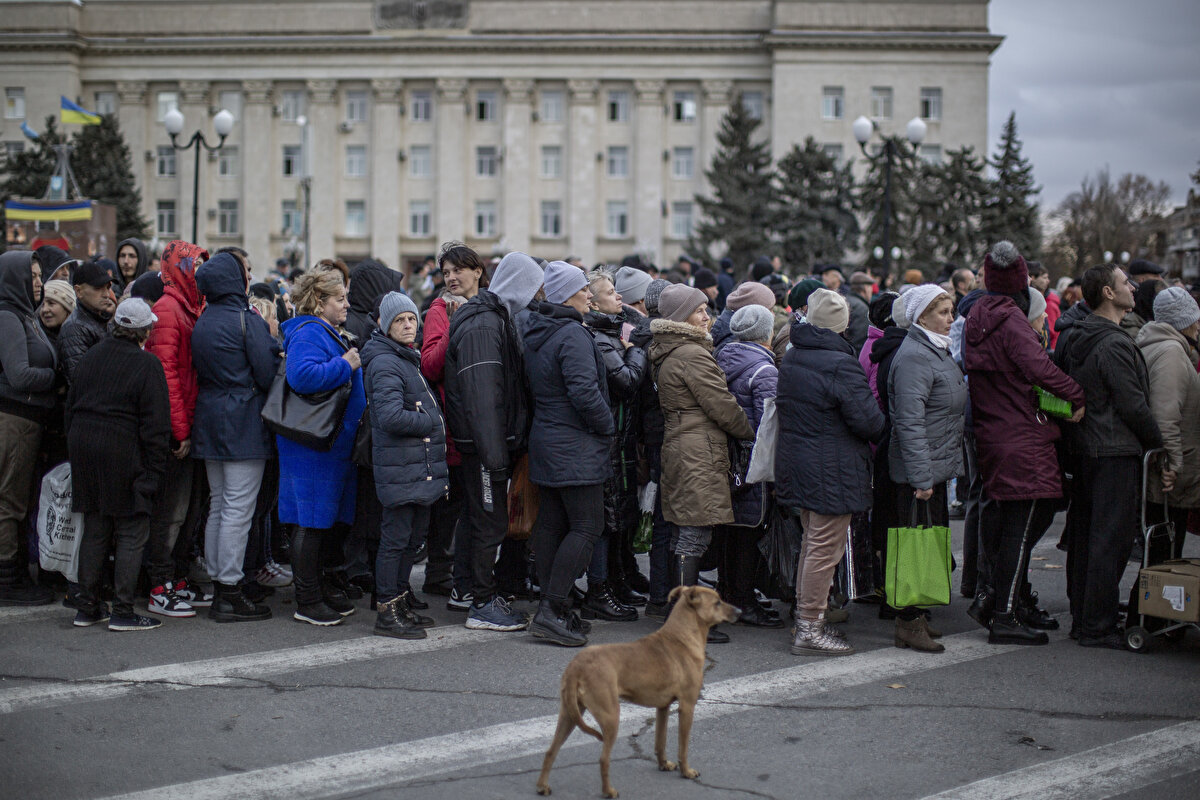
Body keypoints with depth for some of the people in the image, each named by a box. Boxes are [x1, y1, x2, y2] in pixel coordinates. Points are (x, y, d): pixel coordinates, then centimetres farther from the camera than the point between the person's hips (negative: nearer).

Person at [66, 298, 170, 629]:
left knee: (94, 530, 14)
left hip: (84, 451, 7)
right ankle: (123, 611, -1)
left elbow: (71, 406, 17)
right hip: (123, 455, -7)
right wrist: (154, 470, -8)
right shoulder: (146, 365, -10)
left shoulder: (89, 357, 10)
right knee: (132, 533, 1)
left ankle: (87, 607, 18)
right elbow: (156, 424, -13)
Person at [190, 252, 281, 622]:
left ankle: (218, 585, 18)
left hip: (210, 423, 8)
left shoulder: (203, 322, 10)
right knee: (238, 510, -5)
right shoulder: (248, 321, -13)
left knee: (219, 506, 14)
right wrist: (273, 340, 4)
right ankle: (230, 595, -3)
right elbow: (268, 375, -14)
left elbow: (199, 372, 15)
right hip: (244, 424, -8)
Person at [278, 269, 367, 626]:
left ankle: (318, 587, 24)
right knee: (311, 520, -5)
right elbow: (302, 376, -31)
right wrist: (345, 365, -22)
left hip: (332, 443, 10)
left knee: (320, 519, 16)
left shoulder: (328, 334, 19)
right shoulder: (308, 334, -15)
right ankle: (307, 601, 0)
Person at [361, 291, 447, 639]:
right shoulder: (384, 363, -14)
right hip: (399, 465, -10)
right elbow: (390, 416, -24)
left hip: (422, 465, 10)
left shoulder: (409, 359, 18)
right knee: (396, 538, -4)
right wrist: (432, 422, -14)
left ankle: (402, 605, 25)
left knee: (413, 538, 15)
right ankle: (387, 613, 2)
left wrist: (433, 421, 7)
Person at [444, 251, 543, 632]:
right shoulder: (482, 326, -18)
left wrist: (507, 445, 17)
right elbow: (482, 396, -24)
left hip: (493, 441, 10)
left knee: (486, 520, 15)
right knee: (490, 522, -3)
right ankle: (482, 606, 4)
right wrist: (495, 454, -25)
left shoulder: (497, 318, 15)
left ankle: (485, 596, 24)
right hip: (484, 442, -10)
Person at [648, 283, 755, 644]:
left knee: (687, 533, 14)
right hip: (700, 452, -10)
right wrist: (753, 434, 2)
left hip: (678, 448, 10)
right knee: (695, 536, -8)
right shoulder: (693, 354, -15)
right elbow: (723, 406, -14)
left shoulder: (664, 354, 16)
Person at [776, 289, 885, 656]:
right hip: (833, 472, -9)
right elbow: (867, 420, -19)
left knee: (812, 543, 20)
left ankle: (804, 620, 26)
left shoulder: (790, 358, 6)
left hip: (796, 463, 9)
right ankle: (810, 630, 1)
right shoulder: (840, 365, -20)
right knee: (825, 549, -2)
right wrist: (881, 429, 2)